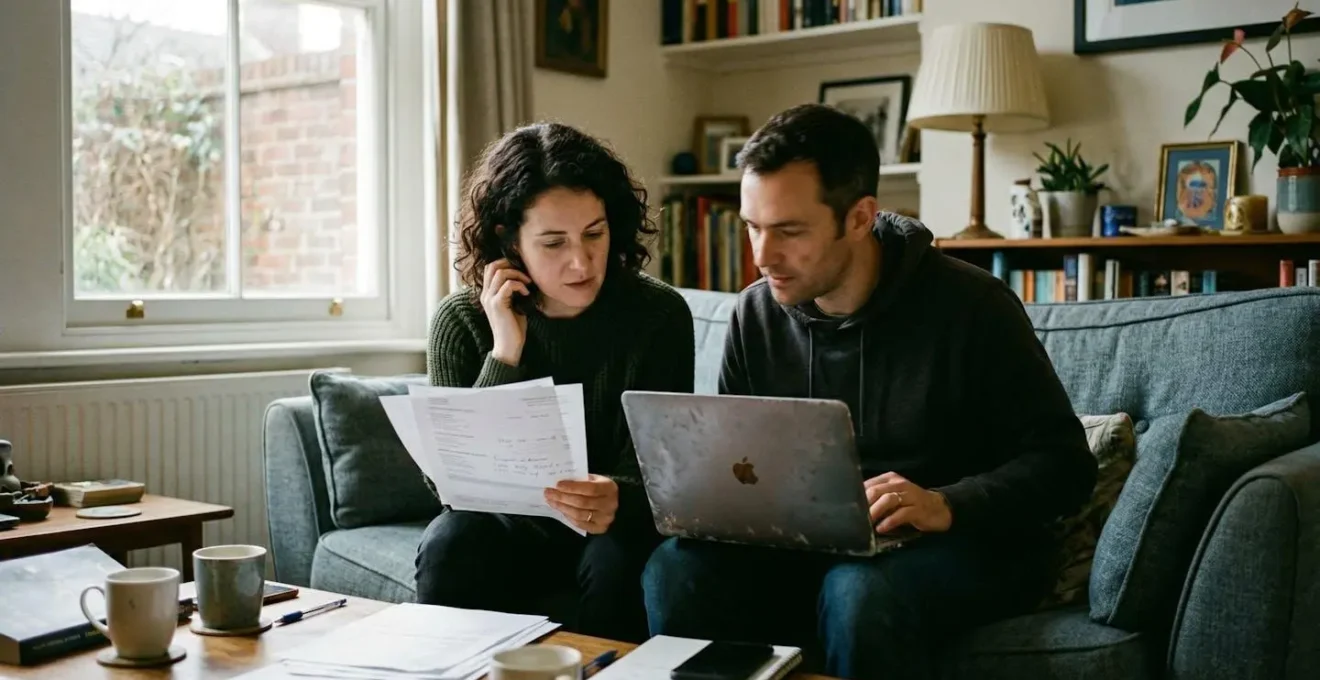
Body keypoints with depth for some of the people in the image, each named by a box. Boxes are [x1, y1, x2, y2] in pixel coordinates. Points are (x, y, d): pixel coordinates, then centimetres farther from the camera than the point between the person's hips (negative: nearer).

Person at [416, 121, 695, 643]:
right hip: (514, 526, 1)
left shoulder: (659, 316, -13)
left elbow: (654, 473, -14)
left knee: (620, 559, -32)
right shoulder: (462, 321, -11)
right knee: (451, 545, -29)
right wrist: (504, 354, -27)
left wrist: (616, 502, -39)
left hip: (613, 529, 0)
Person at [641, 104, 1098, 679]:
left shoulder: (968, 305, -14)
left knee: (859, 591, -36)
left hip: (968, 542, -3)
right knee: (675, 568, -22)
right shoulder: (755, 315, 0)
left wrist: (948, 505, -30)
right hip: (812, 544, 4)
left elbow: (1064, 462, -12)